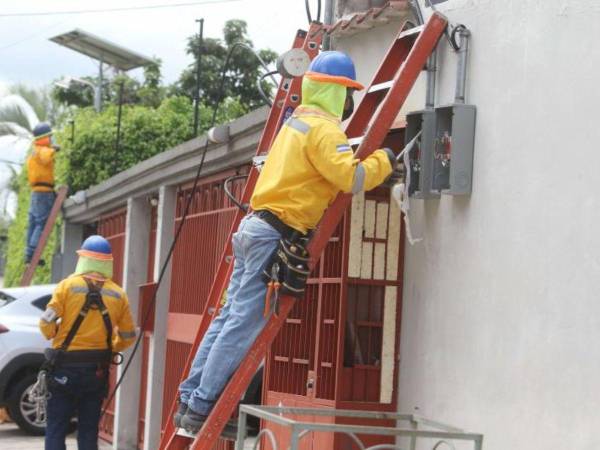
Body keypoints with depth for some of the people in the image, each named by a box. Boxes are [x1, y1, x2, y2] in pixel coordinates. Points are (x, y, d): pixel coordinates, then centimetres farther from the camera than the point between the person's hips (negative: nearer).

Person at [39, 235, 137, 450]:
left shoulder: (68, 285, -7)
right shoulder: (118, 294, 3)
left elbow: (46, 322, -12)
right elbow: (129, 336, 6)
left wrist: (54, 336, 9)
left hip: (66, 368, -3)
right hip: (98, 371, 3)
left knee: (56, 430, 3)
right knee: (89, 431, 11)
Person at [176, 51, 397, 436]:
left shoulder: (300, 120, 20)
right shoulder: (324, 129, -10)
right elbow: (351, 178, -21)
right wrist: (384, 161, -6)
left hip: (257, 226, 10)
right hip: (277, 234, -10)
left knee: (231, 316, 11)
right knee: (244, 325, -8)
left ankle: (191, 400, 13)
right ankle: (202, 408, -6)